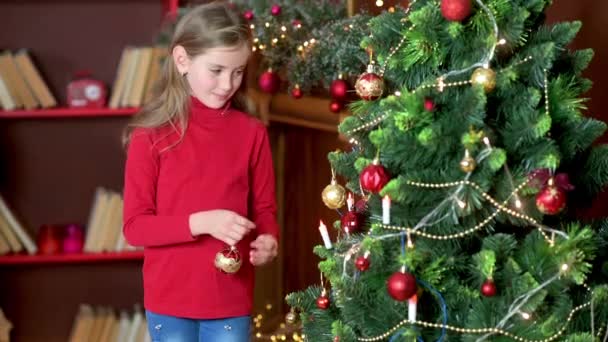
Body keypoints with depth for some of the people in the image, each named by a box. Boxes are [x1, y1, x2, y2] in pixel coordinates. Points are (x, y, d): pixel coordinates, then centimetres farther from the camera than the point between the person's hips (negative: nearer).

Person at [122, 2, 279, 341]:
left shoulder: (252, 133, 0)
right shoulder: (151, 135, -7)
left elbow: (264, 209, 8)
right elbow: (135, 226, -8)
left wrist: (268, 240, -14)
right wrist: (200, 223, -22)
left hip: (231, 301, 2)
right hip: (170, 301, -2)